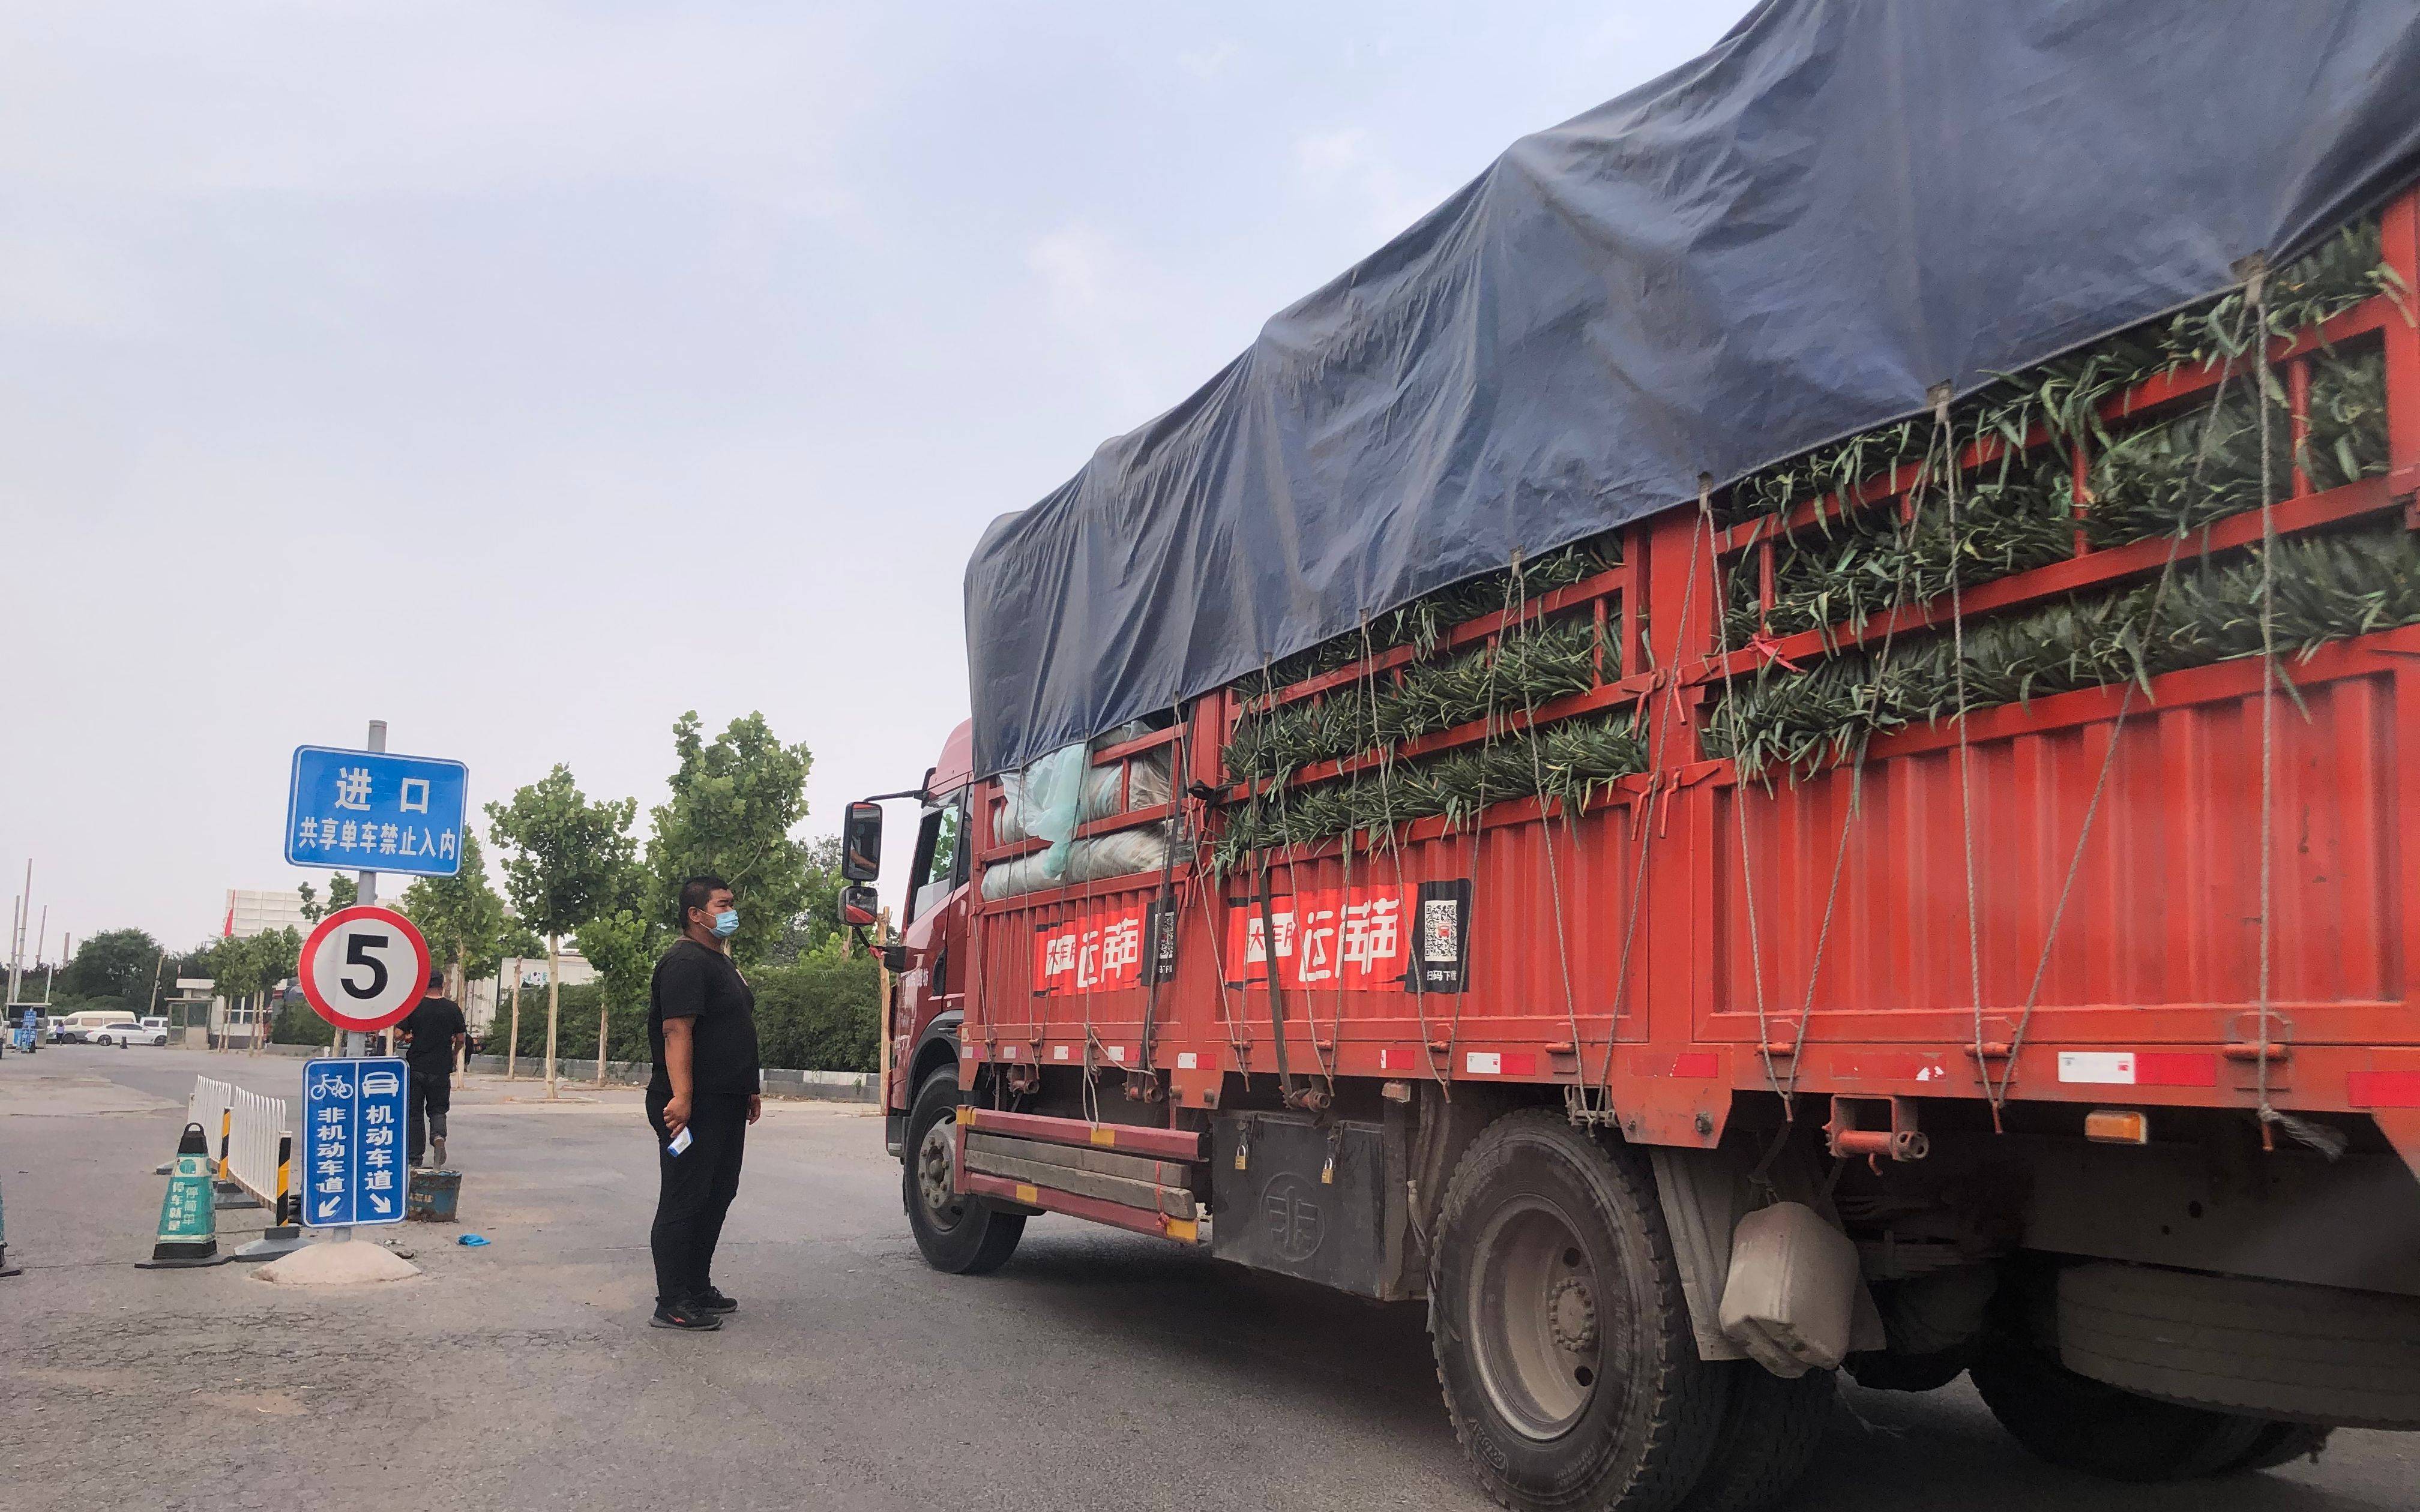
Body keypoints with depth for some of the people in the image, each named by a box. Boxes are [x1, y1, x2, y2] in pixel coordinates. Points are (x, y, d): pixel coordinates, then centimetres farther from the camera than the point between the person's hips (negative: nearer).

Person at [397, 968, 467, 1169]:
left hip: (416, 1067, -1)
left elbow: (399, 1033, -7)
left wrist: (408, 1038, 16)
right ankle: (438, 1136, -17)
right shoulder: (452, 1009, -1)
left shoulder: (414, 1006, -4)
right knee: (438, 1109, 13)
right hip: (441, 1069, 1)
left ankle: (414, 1158, 11)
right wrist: (453, 1054, 23)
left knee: (415, 1113, 9)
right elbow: (461, 1039, 4)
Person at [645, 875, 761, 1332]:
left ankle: (697, 1289, 24)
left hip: (726, 1105, 10)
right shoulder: (686, 961, -14)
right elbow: (676, 1030, -23)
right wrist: (680, 1097, -30)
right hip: (694, 1106, -10)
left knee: (717, 1196, 15)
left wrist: (749, 1090, 25)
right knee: (684, 1200, -6)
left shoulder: (721, 963, 19)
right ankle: (672, 1304, -2)